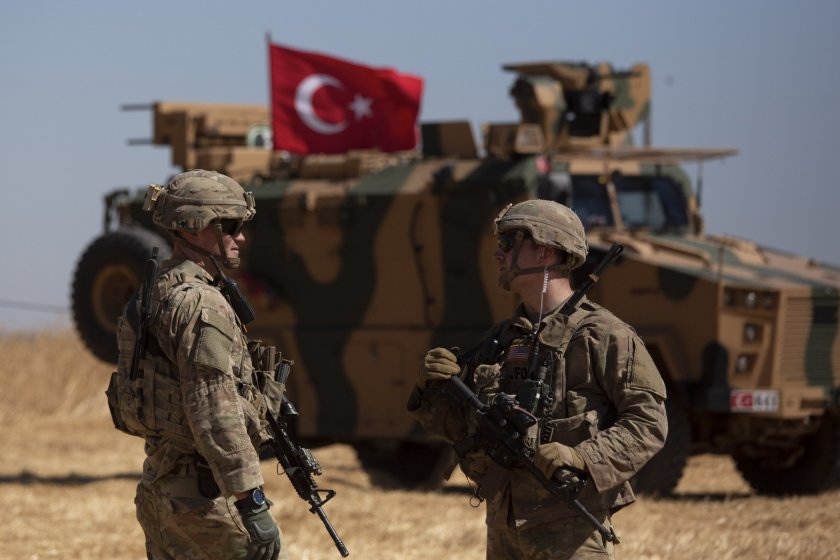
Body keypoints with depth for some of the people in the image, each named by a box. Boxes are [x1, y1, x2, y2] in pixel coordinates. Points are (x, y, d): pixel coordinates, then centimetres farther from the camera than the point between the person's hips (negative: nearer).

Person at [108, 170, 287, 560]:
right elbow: (215, 414, -24)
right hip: (205, 497, -10)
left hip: (159, 488, 10)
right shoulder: (201, 305, -17)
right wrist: (252, 503, -24)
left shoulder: (159, 294, 14)